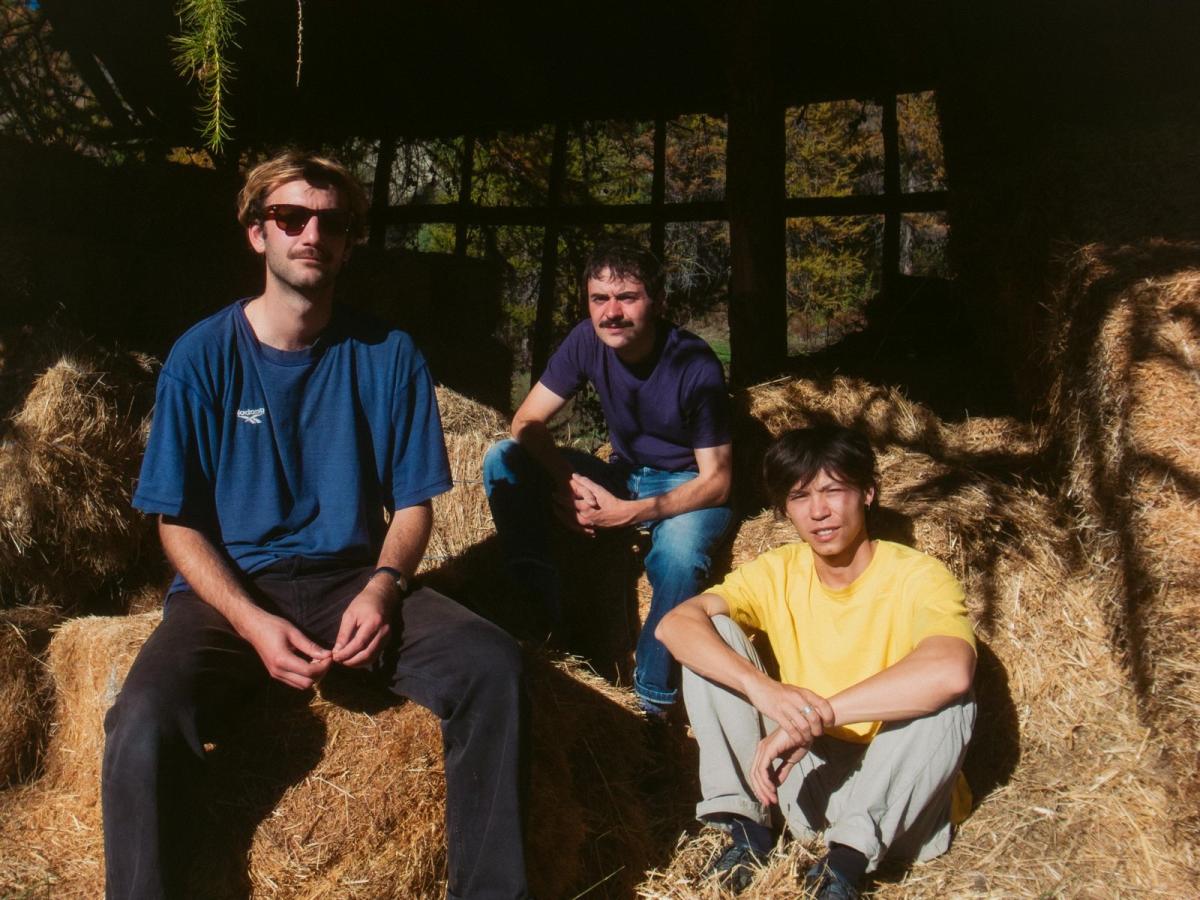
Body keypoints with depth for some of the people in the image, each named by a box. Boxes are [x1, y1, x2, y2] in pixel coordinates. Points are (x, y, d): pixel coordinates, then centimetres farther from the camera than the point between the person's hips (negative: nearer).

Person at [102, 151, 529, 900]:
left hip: (352, 579, 2)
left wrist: (381, 588, -15)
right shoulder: (202, 357, -1)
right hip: (231, 587, -1)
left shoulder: (387, 356, 3)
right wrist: (252, 621, -17)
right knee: (145, 723, -32)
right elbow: (179, 523, -1)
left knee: (491, 664, -25)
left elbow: (413, 503, 6)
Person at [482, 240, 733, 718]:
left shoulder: (695, 366, -23)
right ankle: (544, 611, -21)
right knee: (503, 459, -15)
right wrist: (569, 481, -28)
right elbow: (527, 423, -8)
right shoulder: (587, 341, -11)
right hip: (624, 476, 5)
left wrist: (633, 512, -34)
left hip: (688, 489, -5)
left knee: (678, 554, -40)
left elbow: (716, 480, -20)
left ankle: (653, 702, -23)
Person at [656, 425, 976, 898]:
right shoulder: (779, 572, -3)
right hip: (805, 771, 3)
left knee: (947, 694, -32)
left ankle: (851, 854, -21)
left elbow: (951, 671, -38)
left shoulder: (916, 576, -16)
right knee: (713, 638, -11)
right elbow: (675, 624, -18)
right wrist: (762, 687, -36)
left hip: (893, 792, -3)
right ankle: (747, 821, -7)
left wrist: (817, 716, -37)